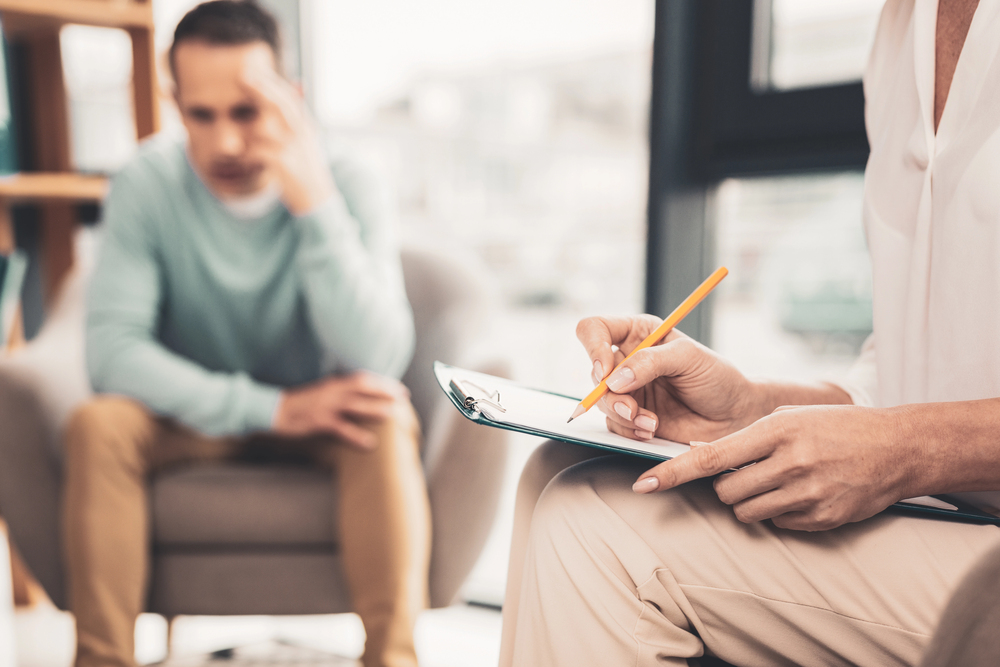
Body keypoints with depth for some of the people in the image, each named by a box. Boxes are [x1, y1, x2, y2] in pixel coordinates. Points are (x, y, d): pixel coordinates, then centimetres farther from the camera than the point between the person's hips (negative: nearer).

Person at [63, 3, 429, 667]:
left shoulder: (347, 187, -17)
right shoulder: (148, 183, -15)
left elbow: (379, 361, -28)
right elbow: (112, 348, -22)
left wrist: (316, 203, -36)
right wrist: (271, 407, -31)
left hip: (318, 416, 0)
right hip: (193, 420, 1)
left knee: (386, 424, -31)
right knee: (97, 425, -28)